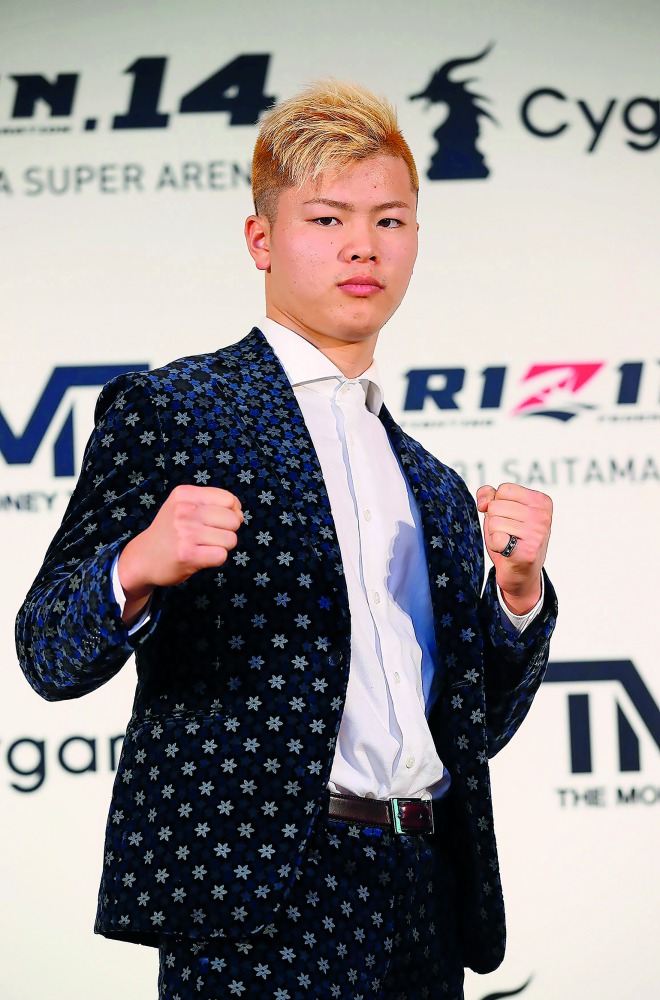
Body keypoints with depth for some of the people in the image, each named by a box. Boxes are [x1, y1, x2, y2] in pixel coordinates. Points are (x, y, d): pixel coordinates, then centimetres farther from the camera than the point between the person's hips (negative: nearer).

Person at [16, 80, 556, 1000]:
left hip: (424, 901, 6)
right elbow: (51, 654, -2)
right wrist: (137, 569, -23)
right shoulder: (165, 413, 3)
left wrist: (519, 590, 2)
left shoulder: (435, 489, 21)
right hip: (259, 894, -5)